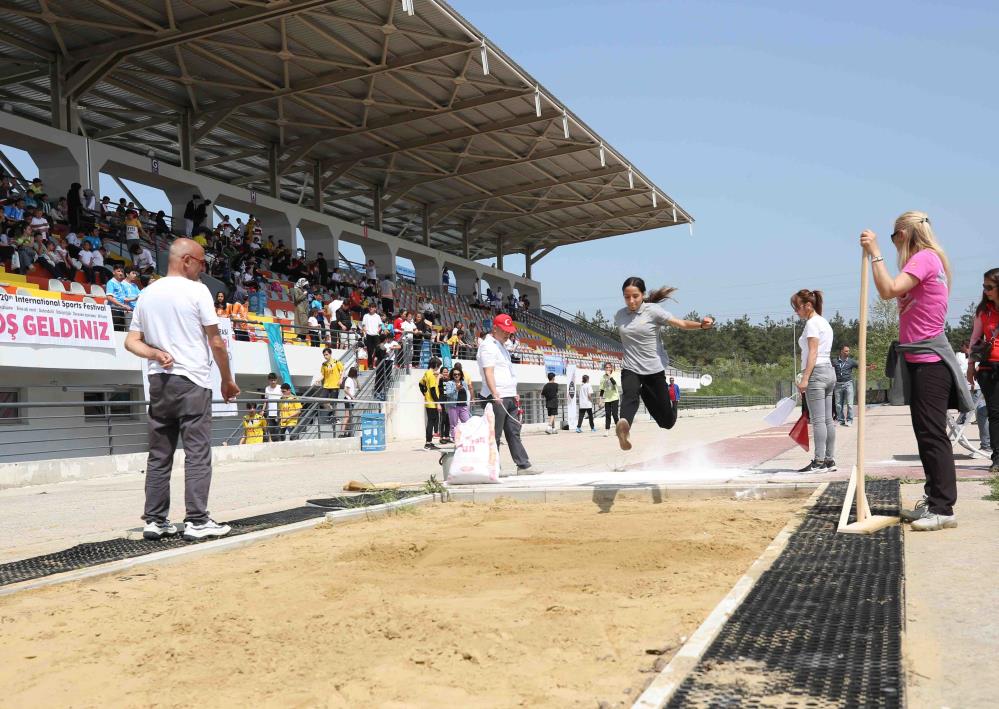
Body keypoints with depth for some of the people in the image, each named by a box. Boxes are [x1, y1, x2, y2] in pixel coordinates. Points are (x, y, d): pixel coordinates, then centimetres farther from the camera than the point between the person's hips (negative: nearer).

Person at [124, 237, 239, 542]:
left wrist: (156, 353, -4)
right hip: (192, 381, -6)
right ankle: (197, 521, -3)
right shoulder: (196, 290, -6)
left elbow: (131, 342, 11)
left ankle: (155, 521, 12)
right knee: (197, 453, -3)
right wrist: (227, 380, 4)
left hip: (159, 381, 6)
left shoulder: (147, 294, 13)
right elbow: (216, 342, -5)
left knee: (159, 455, 9)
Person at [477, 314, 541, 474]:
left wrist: (514, 393, 25)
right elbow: (488, 372, -21)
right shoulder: (488, 346, -10)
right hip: (496, 398, -9)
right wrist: (495, 393, -33)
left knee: (514, 432, 8)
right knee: (494, 435, -4)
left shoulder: (501, 346, 21)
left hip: (509, 397, 9)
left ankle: (523, 465, 10)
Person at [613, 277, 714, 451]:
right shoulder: (619, 315, 4)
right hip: (631, 369, 1)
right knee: (629, 396, -33)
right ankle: (624, 426, -61)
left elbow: (681, 323, -20)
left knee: (667, 421, 4)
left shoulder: (653, 310, -9)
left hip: (655, 370, -1)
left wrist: (701, 325, -37)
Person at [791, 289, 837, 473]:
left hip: (816, 372, -10)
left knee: (818, 420, -10)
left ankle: (819, 462, -11)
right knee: (828, 419, 9)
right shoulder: (824, 322, 20)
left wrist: (805, 378, -19)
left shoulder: (812, 323, -8)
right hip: (829, 371, 10)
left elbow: (812, 353, -16)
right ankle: (830, 460, 11)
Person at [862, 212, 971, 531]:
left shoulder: (924, 258, -13)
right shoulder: (925, 260, 17)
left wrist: (875, 252, -20)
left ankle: (943, 509, -7)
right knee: (926, 433, 15)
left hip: (929, 361, -11)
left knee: (933, 434, -10)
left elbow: (888, 290, -26)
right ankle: (933, 501, 23)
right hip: (921, 360, 11)